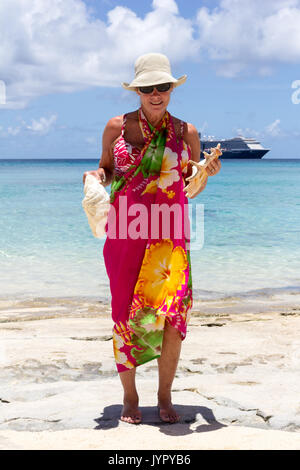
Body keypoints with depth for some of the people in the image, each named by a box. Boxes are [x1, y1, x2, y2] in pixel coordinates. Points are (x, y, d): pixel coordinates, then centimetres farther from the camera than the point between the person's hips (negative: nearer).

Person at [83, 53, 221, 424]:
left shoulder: (185, 132, 8)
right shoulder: (117, 127, 6)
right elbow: (107, 170, 16)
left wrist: (207, 173, -6)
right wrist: (97, 176, -6)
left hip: (169, 232, 0)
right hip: (125, 231, 0)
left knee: (173, 313, -11)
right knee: (125, 312, 1)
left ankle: (164, 396, 8)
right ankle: (129, 396, 18)